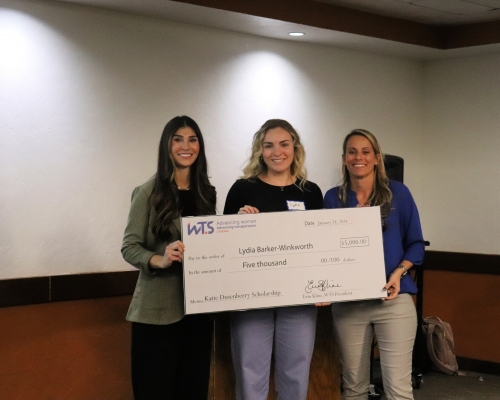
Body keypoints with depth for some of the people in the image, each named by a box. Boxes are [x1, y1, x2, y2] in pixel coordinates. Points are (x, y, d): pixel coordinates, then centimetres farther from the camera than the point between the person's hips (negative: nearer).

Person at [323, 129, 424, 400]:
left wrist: (398, 273, -13)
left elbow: (415, 243, 4)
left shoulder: (397, 193, 2)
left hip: (392, 299, -2)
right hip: (347, 302, 2)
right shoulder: (333, 198, 7)